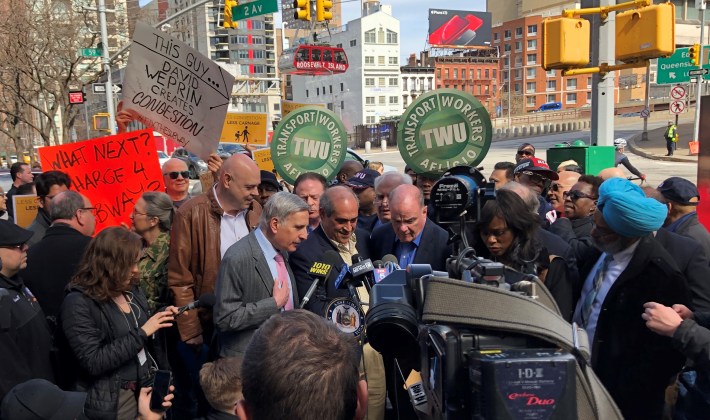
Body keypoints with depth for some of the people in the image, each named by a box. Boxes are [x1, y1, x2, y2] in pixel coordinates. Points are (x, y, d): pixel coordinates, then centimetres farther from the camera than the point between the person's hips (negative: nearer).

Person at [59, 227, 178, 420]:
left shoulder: (131, 289, 2)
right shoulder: (78, 303, -17)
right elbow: (93, 363, -23)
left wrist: (160, 320, -4)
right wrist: (141, 333, -23)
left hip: (149, 387, 6)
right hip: (113, 401, -6)